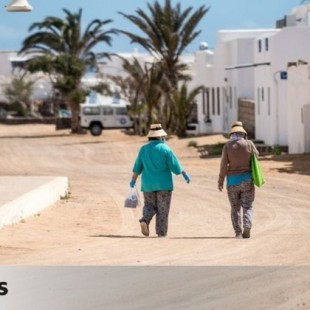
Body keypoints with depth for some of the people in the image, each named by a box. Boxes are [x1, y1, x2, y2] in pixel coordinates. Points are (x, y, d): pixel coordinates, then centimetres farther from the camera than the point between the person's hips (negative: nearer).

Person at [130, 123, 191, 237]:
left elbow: (137, 167, 5)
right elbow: (175, 166, -9)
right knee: (162, 209, 4)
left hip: (148, 184, 3)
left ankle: (145, 220, -11)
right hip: (163, 184, -3)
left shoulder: (144, 149, 0)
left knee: (150, 205, 16)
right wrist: (185, 174, 6)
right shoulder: (165, 149, -10)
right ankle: (161, 233, 3)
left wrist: (133, 180, 16)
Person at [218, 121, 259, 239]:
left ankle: (238, 232, 4)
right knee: (247, 206, 6)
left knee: (235, 208, 9)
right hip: (247, 179, 0)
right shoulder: (249, 144, -5)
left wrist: (221, 180, 0)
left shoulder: (228, 145, -6)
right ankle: (247, 227, -17)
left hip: (232, 180, 0)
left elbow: (224, 164, -7)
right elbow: (256, 155, 16)